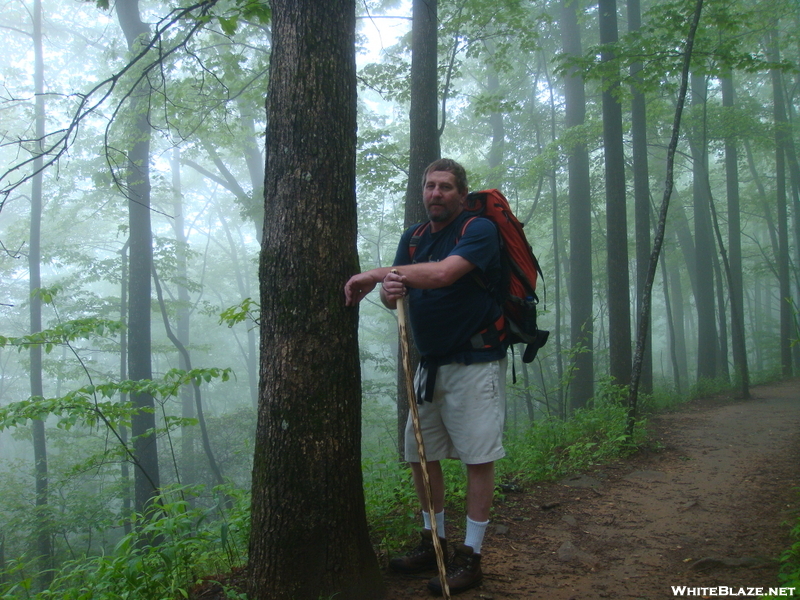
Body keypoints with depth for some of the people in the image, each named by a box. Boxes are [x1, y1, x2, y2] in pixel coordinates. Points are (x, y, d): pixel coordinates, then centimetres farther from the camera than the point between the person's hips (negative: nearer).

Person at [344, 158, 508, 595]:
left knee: (478, 458, -3)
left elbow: (444, 273, -28)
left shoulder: (479, 230, -10)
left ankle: (470, 557, 8)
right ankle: (433, 543, 27)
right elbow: (392, 297, 6)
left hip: (475, 362, -7)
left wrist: (376, 274, -20)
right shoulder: (413, 237, 12)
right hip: (430, 362, 7)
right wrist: (389, 289, -20)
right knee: (420, 454, 11)